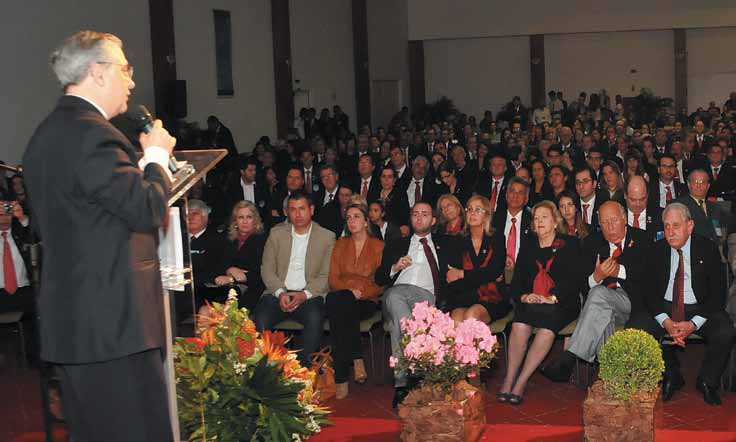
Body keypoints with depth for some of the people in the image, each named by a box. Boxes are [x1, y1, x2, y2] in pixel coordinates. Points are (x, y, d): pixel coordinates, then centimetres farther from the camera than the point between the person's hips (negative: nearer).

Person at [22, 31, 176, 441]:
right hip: (113, 322, -10)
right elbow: (147, 208, -20)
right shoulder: (91, 133, -17)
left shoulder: (48, 133, 16)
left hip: (70, 319, 11)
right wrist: (156, 155, -3)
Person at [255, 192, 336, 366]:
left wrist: (304, 295, -16)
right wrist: (280, 293, -11)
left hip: (309, 295, -1)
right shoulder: (276, 233, 12)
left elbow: (326, 275, 1)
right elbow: (267, 269, 7)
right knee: (261, 318, -29)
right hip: (279, 293, 2)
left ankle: (303, 366, -24)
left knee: (315, 318, -34)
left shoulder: (327, 237, 7)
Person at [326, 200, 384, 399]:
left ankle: (341, 378, -35)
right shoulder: (340, 244, 19)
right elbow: (333, 278, 10)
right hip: (341, 299, 2)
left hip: (367, 301, -2)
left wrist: (361, 293, -13)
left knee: (339, 304, -37)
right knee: (334, 301, -37)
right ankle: (357, 360, -32)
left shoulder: (378, 246, 11)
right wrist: (348, 290, -11)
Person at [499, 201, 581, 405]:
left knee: (547, 329, -34)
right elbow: (515, 284, 13)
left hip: (561, 305, -3)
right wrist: (524, 296, -9)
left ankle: (520, 382, -31)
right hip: (530, 304, 3)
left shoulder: (570, 245, 10)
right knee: (520, 324, -31)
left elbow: (573, 279, -2)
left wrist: (551, 298, -16)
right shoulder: (528, 251, 21)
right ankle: (509, 379, -28)